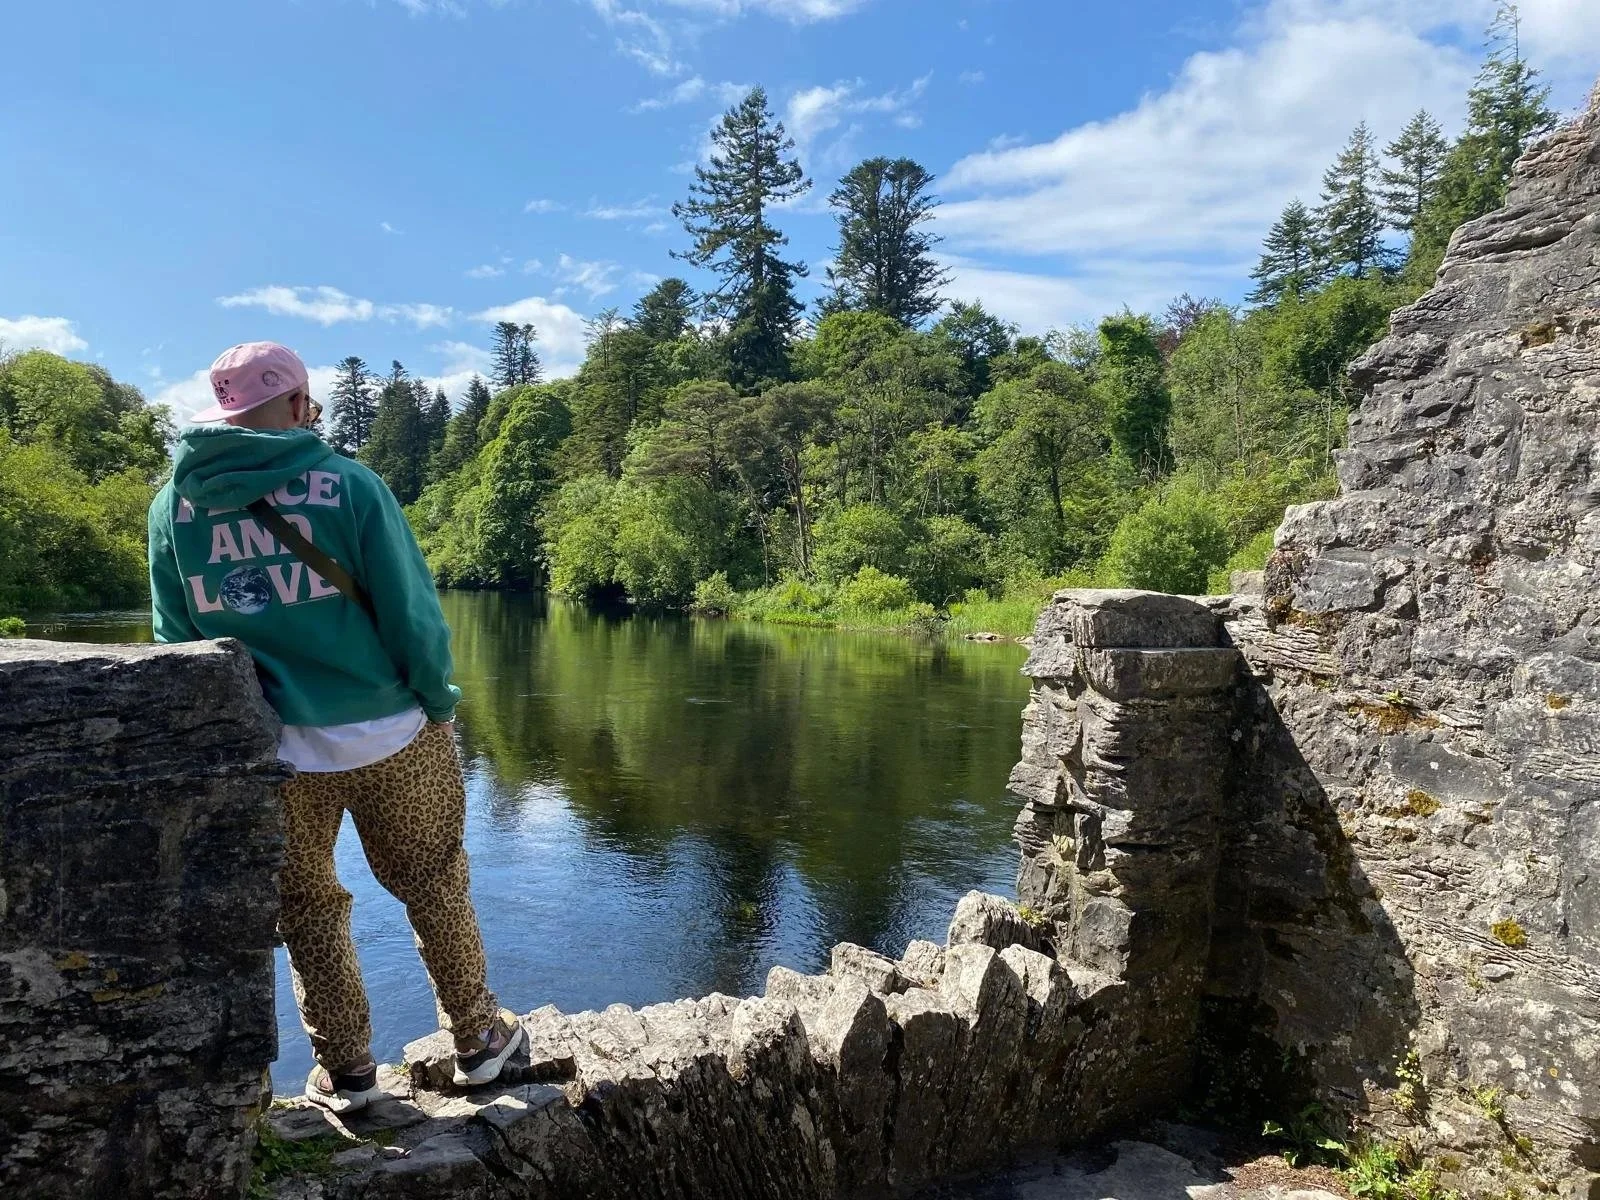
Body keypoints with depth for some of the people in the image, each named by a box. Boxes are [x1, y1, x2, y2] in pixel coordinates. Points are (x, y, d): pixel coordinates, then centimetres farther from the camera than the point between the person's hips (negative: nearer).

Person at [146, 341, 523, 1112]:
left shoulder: (173, 503, -1)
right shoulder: (348, 484, -11)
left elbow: (175, 642, 5)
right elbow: (414, 616, -11)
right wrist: (438, 704, 4)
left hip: (267, 751, 2)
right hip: (388, 737, -2)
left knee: (308, 910, 19)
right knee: (433, 889, 16)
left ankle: (344, 1073, 27)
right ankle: (477, 1040, 29)